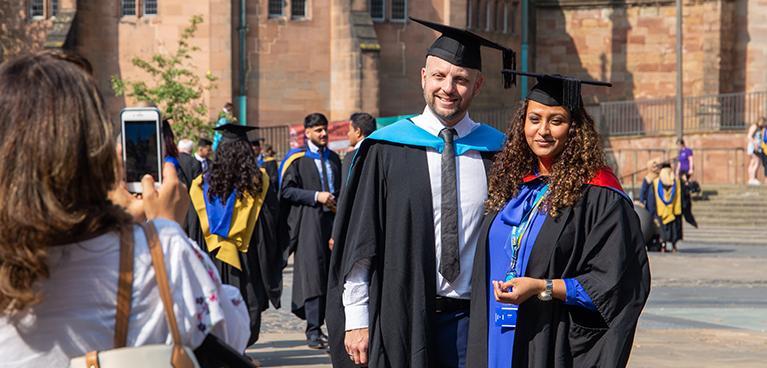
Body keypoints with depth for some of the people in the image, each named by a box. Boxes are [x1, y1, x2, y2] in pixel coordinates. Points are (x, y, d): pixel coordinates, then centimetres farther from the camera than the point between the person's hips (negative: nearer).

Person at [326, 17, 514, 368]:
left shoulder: (495, 153, 6)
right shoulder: (384, 151, 2)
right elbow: (356, 244, 1)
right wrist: (356, 321, -4)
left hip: (474, 322, 1)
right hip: (400, 319, -1)